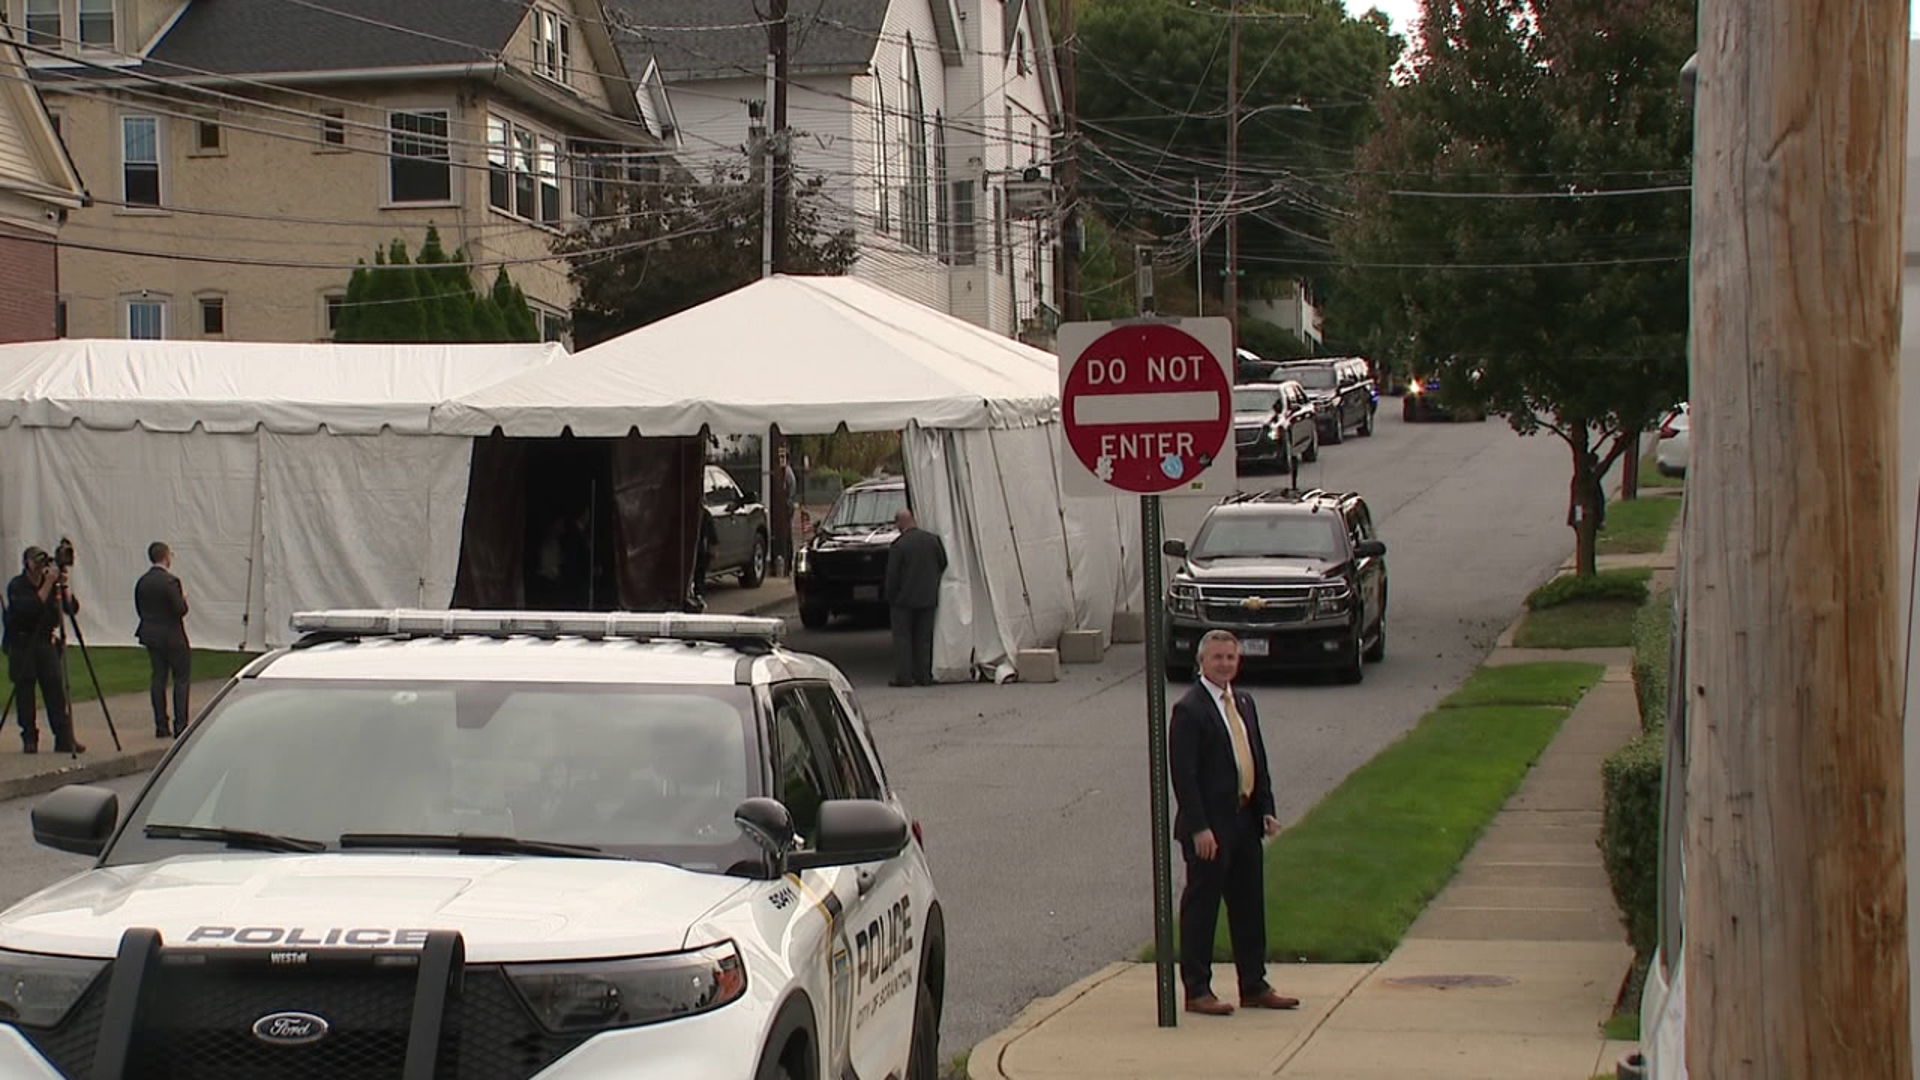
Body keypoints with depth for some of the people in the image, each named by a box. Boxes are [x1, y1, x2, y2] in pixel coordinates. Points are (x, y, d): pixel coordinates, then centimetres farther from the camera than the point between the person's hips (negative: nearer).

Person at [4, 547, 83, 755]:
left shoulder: (52, 584, 4)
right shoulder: (16, 586, -8)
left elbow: (72, 608, -4)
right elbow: (29, 608, -25)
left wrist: (64, 586, -17)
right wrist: (48, 585, -26)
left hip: (45, 642, 3)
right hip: (22, 646, -3)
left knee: (56, 690, -4)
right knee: (24, 693, -1)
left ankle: (65, 739, -5)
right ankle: (29, 739, 7)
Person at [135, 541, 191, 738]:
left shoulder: (142, 582, 4)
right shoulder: (170, 581, -18)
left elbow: (139, 610, 9)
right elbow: (180, 610, -20)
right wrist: (184, 598, -1)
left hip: (151, 635, 7)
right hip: (172, 637, -7)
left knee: (158, 677, 11)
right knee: (182, 678, 1)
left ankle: (161, 725, 11)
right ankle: (180, 726, -4)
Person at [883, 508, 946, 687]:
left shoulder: (898, 546, -14)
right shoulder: (933, 540, 0)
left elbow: (892, 576, -12)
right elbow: (942, 564, 10)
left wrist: (890, 597, 0)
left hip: (904, 599, -4)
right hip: (928, 598, 4)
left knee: (902, 638, 3)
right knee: (923, 638, 12)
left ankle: (903, 676, -1)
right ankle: (923, 675, 11)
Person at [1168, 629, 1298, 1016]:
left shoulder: (1244, 704, 13)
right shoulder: (1189, 710, -13)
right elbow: (1183, 774, -17)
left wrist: (1266, 809, 9)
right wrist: (1199, 828, -21)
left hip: (1245, 821, 8)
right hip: (1210, 828, -8)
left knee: (1250, 905, 13)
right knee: (1201, 907, 0)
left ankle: (1254, 987, 22)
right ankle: (1197, 991, 7)